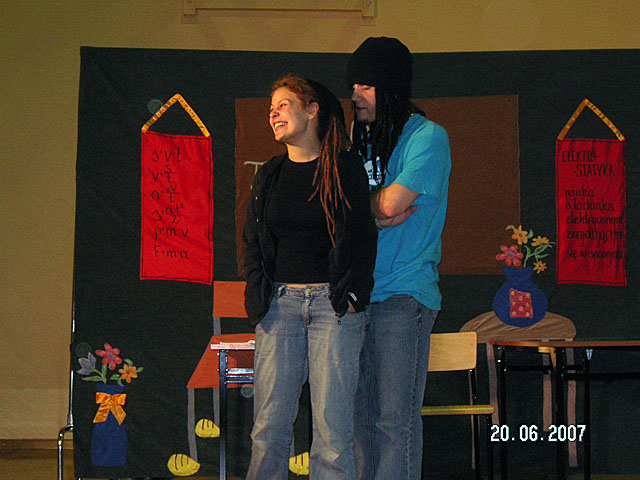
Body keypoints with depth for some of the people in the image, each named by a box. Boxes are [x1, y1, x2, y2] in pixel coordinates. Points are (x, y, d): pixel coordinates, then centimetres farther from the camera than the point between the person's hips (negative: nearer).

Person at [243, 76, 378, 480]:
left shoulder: (346, 169, 3)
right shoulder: (270, 175, 15)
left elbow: (365, 235, 3)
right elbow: (252, 240, 18)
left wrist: (352, 292, -8)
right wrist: (258, 293, 3)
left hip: (333, 302, -3)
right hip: (280, 301, 3)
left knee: (332, 425, -5)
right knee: (270, 424, -1)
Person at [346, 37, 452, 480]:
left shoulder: (428, 136, -3)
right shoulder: (365, 141, 18)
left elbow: (390, 202, -15)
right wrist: (376, 213, -8)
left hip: (402, 295, -6)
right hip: (359, 294, 7)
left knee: (396, 420, -7)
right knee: (363, 414, 7)